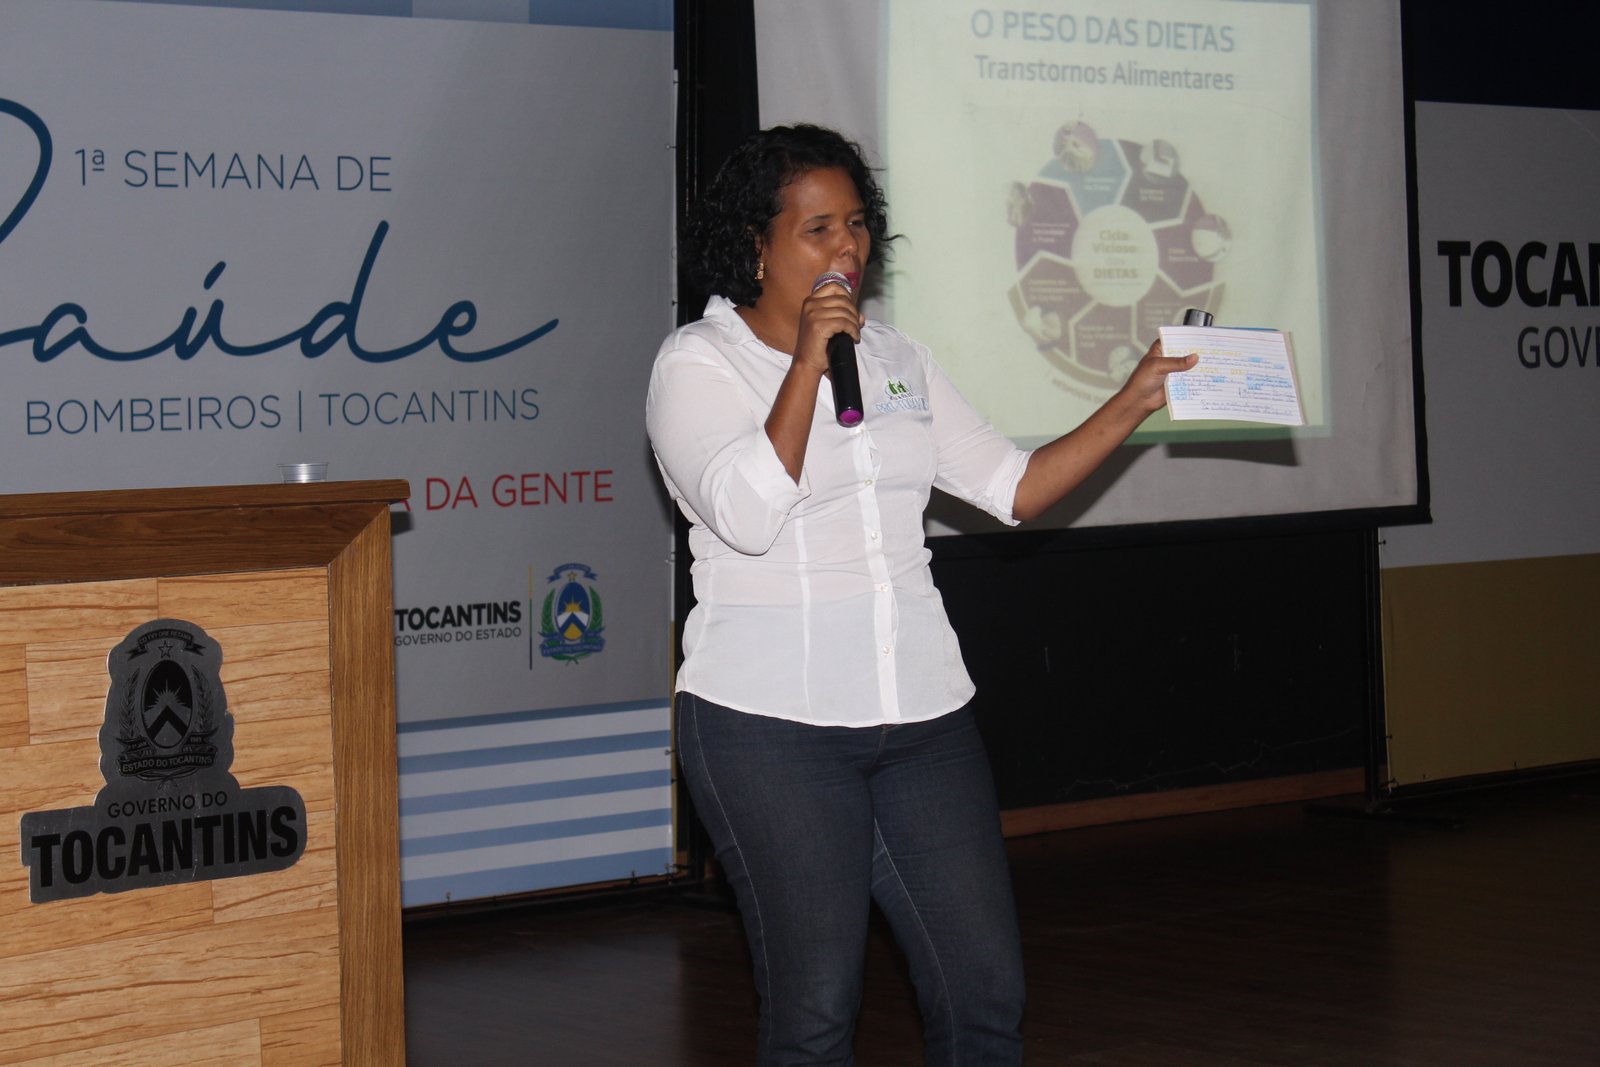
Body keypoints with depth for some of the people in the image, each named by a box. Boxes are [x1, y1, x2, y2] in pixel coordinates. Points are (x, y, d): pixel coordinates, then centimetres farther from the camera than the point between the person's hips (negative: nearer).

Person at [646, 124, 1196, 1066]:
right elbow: (747, 513, -17)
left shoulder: (897, 360, 16)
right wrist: (809, 362, -17)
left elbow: (1013, 486, 15)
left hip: (922, 712, 5)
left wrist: (1133, 403, 9)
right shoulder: (697, 364, -1)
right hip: (772, 723, -5)